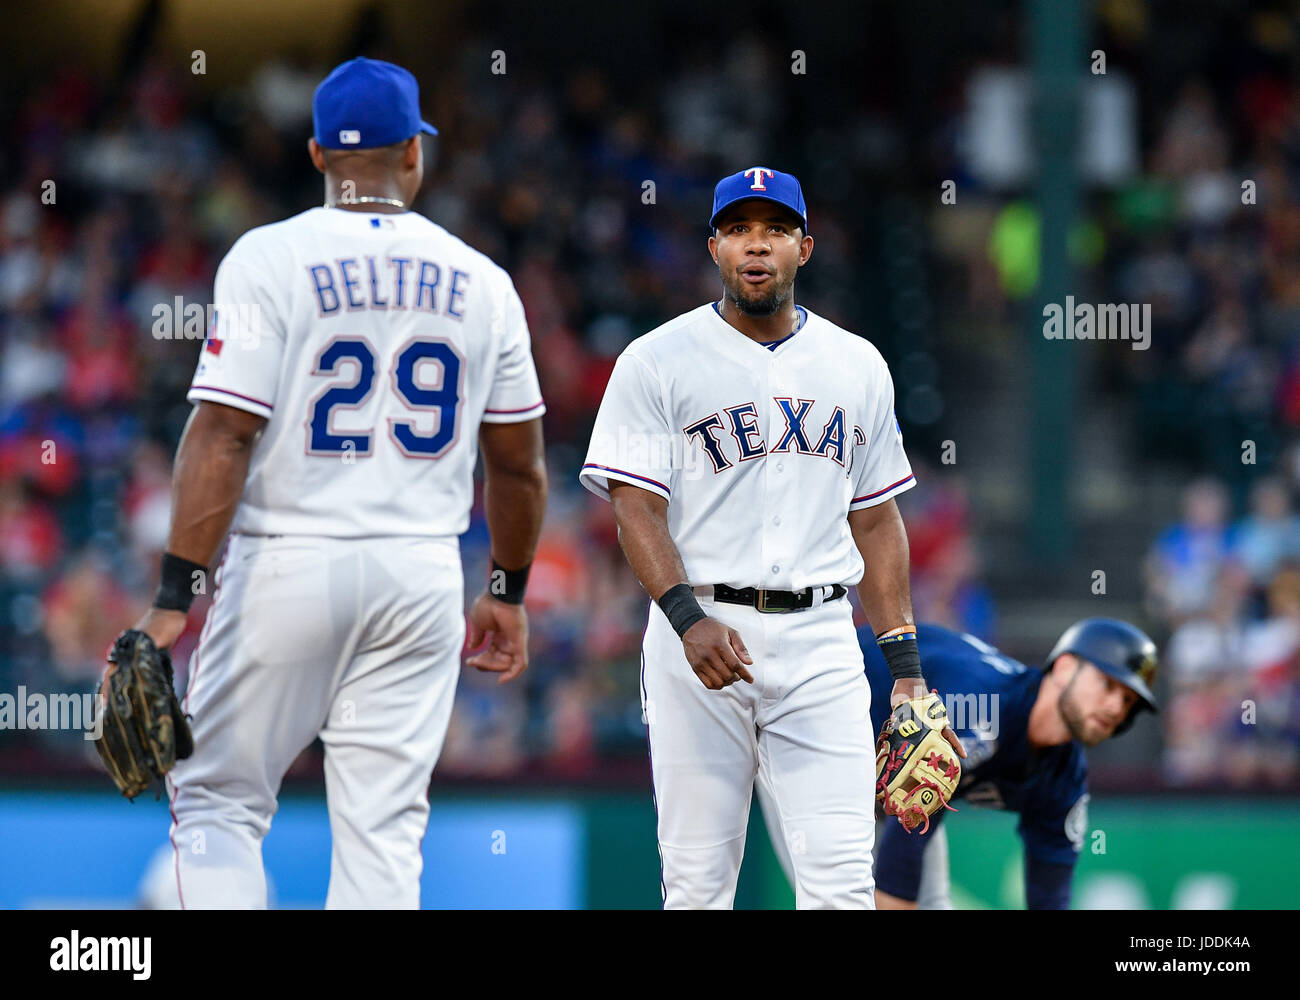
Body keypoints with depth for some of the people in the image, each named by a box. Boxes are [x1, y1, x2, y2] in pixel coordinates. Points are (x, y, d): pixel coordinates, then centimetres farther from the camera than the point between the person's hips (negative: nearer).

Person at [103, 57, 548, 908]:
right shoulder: (480, 281, 6)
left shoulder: (269, 259, -6)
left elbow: (223, 436, -14)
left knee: (218, 800, 7)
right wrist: (508, 592, 25)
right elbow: (519, 464, 12)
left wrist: (176, 595, -16)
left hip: (289, 564, -3)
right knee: (383, 831, 4)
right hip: (423, 575, 3)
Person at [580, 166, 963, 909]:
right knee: (698, 876, -1)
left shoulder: (858, 366, 13)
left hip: (820, 637, 2)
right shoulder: (658, 362, 1)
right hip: (702, 637, -2)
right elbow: (637, 508, -6)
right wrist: (689, 619, -22)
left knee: (842, 873, -9)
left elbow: (876, 519, 17)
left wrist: (906, 662, 8)